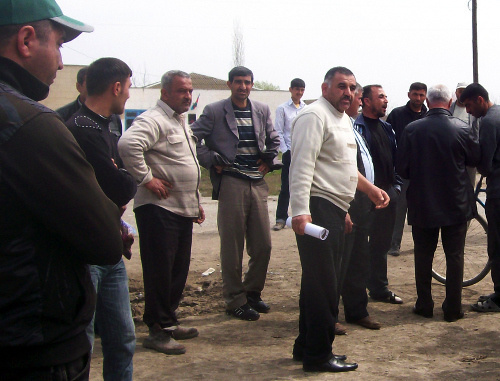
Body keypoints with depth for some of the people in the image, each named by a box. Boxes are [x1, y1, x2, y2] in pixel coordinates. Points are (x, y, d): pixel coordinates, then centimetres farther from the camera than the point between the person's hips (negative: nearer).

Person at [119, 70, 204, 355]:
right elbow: (128, 144, -32)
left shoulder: (182, 122, 20)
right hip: (159, 208, -9)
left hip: (183, 209, 9)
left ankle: (170, 322, 25)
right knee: (160, 270, -3)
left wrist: (196, 201, 24)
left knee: (179, 269, 14)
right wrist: (146, 178, -24)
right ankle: (158, 331, 5)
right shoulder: (154, 120, -12)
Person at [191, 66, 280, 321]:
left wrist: (268, 160, 12)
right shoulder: (215, 111, 0)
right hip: (231, 183, -4)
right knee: (232, 246, 0)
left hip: (257, 183, 5)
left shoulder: (262, 111, 13)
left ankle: (252, 292, 24)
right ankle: (235, 301, 10)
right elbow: (192, 138, -1)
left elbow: (273, 139, 27)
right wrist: (212, 161, -6)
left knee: (263, 244, 6)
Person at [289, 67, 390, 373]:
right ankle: (318, 355, 3)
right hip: (317, 210, -11)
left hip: (335, 210, 11)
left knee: (322, 283, 16)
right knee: (323, 285, -7)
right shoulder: (315, 116, -12)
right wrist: (301, 211, -30)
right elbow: (302, 166, -22)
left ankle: (306, 346, 26)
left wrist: (371, 189, 31)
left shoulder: (344, 119, 20)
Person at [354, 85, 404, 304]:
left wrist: (396, 185, 14)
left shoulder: (386, 128, 16)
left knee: (381, 244, 15)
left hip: (387, 193, 8)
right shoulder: (357, 127, -10)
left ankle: (379, 289, 24)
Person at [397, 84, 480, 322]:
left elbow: (402, 169, -5)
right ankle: (453, 309, 13)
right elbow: (476, 159, 3)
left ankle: (424, 305, 19)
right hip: (456, 204, 0)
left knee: (423, 256, 12)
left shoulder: (411, 129, -10)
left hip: (422, 204, 1)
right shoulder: (462, 129, -11)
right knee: (454, 256, 9)